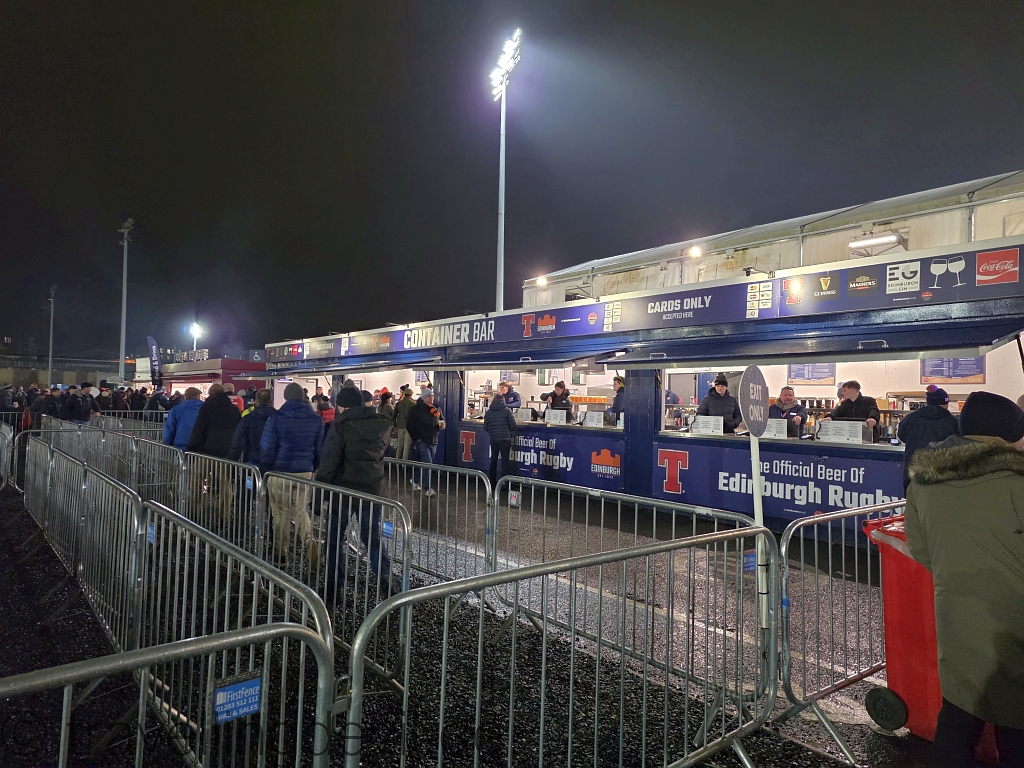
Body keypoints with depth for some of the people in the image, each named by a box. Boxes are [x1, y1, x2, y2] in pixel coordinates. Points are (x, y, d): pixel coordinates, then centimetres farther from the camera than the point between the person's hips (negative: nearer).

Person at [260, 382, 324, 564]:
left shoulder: (276, 418, -7)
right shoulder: (316, 419, 3)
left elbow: (267, 447, -7)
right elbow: (320, 449, 5)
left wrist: (267, 467, 9)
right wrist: (314, 468, 17)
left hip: (280, 473, -3)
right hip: (305, 473, 3)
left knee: (281, 513, 11)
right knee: (301, 510, 16)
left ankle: (281, 551, 17)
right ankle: (309, 540, -7)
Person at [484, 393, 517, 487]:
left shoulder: (488, 412, 5)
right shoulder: (506, 411, -6)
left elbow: (485, 427, 8)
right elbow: (512, 425, -8)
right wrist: (512, 434, 12)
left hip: (493, 439, 4)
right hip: (505, 438, -4)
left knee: (493, 460, 13)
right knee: (505, 460, -1)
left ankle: (493, 483, 18)